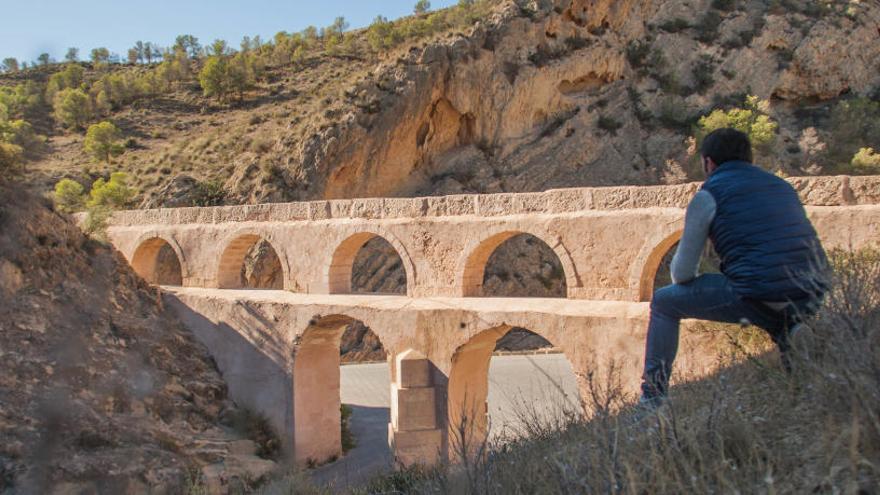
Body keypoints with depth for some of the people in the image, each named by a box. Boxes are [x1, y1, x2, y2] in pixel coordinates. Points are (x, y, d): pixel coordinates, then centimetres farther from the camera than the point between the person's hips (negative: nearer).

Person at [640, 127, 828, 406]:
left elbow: (682, 273, 2)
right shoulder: (782, 186, 21)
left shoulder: (709, 194, 3)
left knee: (664, 303, 12)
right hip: (812, 298, 7)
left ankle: (653, 396, 9)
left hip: (757, 299, -6)